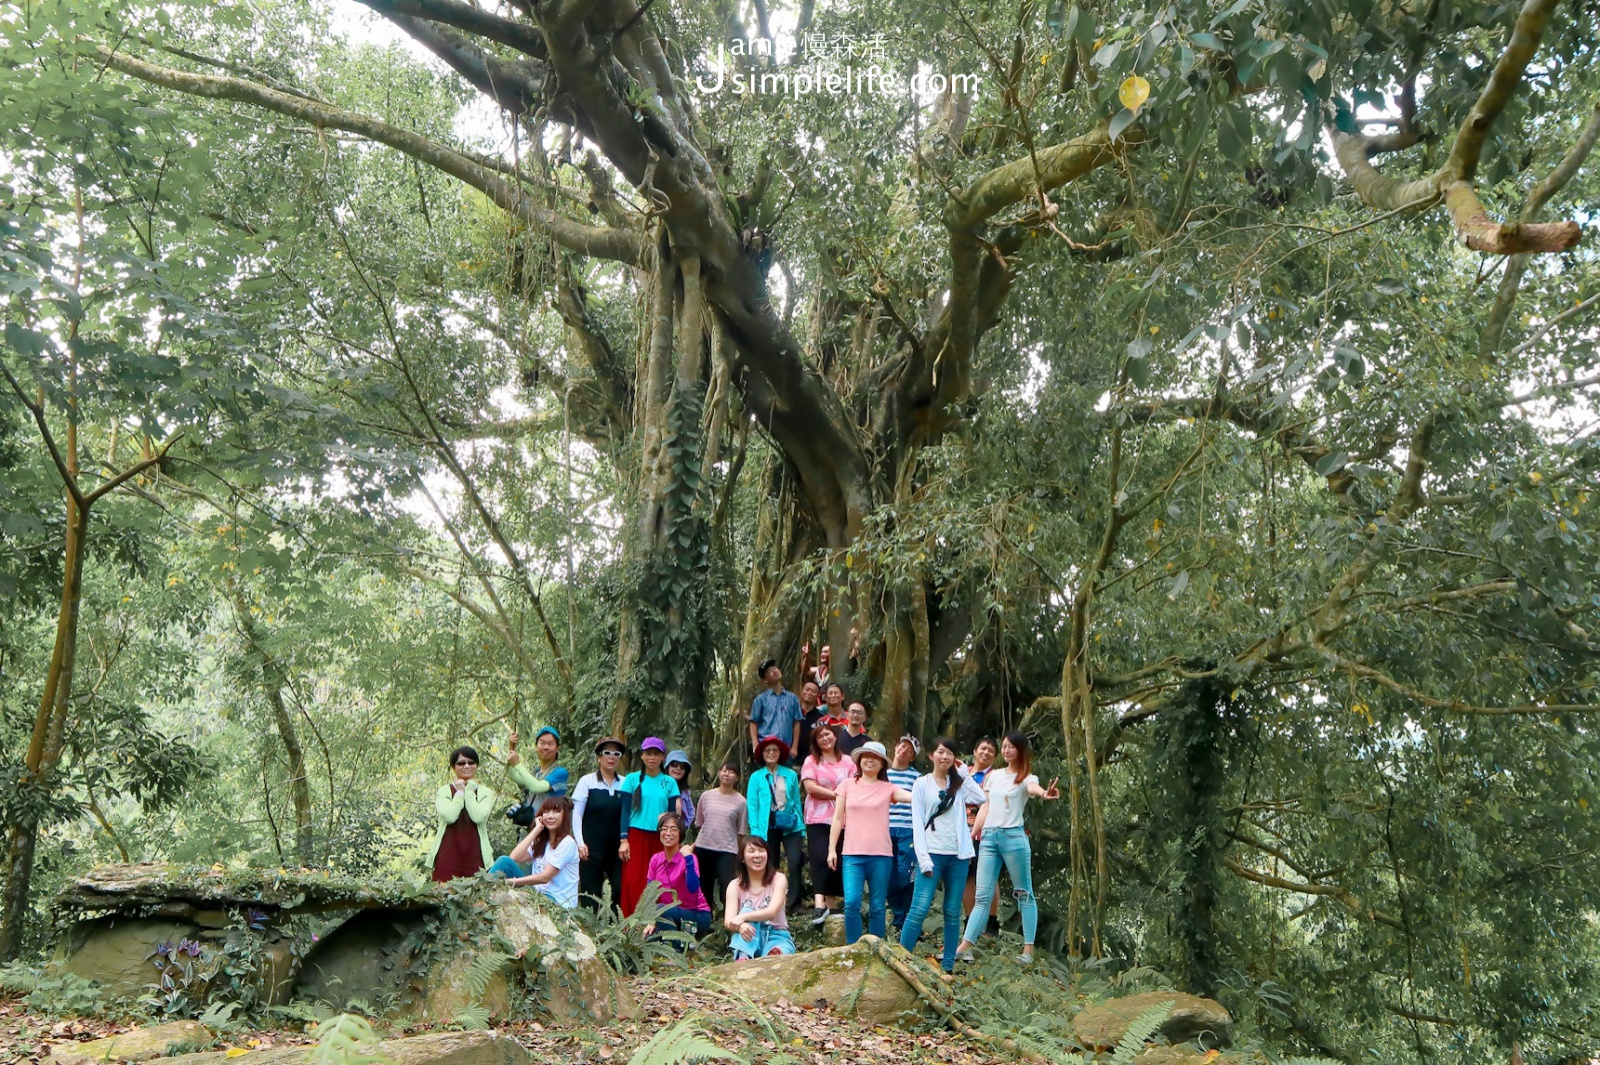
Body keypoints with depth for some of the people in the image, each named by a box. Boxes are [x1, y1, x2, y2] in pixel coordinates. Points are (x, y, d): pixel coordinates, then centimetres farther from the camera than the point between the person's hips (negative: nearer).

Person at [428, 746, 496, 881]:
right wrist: (460, 792, 0)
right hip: (448, 856, -1)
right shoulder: (444, 791, 9)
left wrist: (469, 791, 0)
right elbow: (449, 816, -11)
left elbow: (478, 817, -9)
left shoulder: (486, 793, 11)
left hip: (475, 856, 1)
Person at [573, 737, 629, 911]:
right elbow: (577, 814, 0)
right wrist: (580, 843, -9)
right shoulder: (587, 781, 1)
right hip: (592, 847, -2)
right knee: (591, 894, 1)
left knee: (621, 890, -6)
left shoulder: (625, 784, 5)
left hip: (617, 847, 2)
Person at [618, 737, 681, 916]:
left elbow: (673, 813, 11)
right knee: (633, 882, -7)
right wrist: (624, 839, -4)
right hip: (636, 836, -1)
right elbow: (625, 810, 3)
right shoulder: (632, 779, 5)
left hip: (660, 838, 2)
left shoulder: (670, 782, 9)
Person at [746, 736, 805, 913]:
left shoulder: (791, 775, 7)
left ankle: (795, 903, -4)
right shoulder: (756, 777, 4)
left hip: (790, 825, 0)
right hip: (768, 826, 0)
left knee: (795, 862, -11)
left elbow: (797, 802, 8)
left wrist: (802, 828, 4)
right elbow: (752, 805, 1)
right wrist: (755, 830, -8)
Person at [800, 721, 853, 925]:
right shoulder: (811, 761, 7)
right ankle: (820, 903, -19)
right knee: (820, 858, -14)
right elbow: (810, 787, -5)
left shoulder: (847, 762, 11)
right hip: (818, 819, -2)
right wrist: (836, 794, -6)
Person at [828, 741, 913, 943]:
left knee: (878, 907, 4)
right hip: (853, 855, 0)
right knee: (852, 902, -13)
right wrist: (831, 849, 5)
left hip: (881, 856, 0)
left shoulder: (887, 788, 8)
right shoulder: (847, 785, 9)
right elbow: (837, 819, 10)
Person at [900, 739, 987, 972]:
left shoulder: (959, 783, 12)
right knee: (919, 909, -12)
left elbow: (981, 798, -7)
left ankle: (947, 965, 11)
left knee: (953, 912, 6)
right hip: (932, 854, -3)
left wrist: (963, 772, 1)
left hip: (958, 855, 4)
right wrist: (924, 859, -11)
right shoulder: (922, 784, 3)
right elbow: (917, 823, -2)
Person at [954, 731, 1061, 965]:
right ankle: (964, 947, -3)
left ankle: (1028, 949, 4)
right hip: (988, 836, 5)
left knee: (1024, 893, 2)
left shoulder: (1026, 777, -1)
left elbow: (1033, 787, -26)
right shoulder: (993, 775, 15)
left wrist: (1044, 793, -49)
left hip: (1013, 836, -5)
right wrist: (971, 836, 12)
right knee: (982, 895, 2)